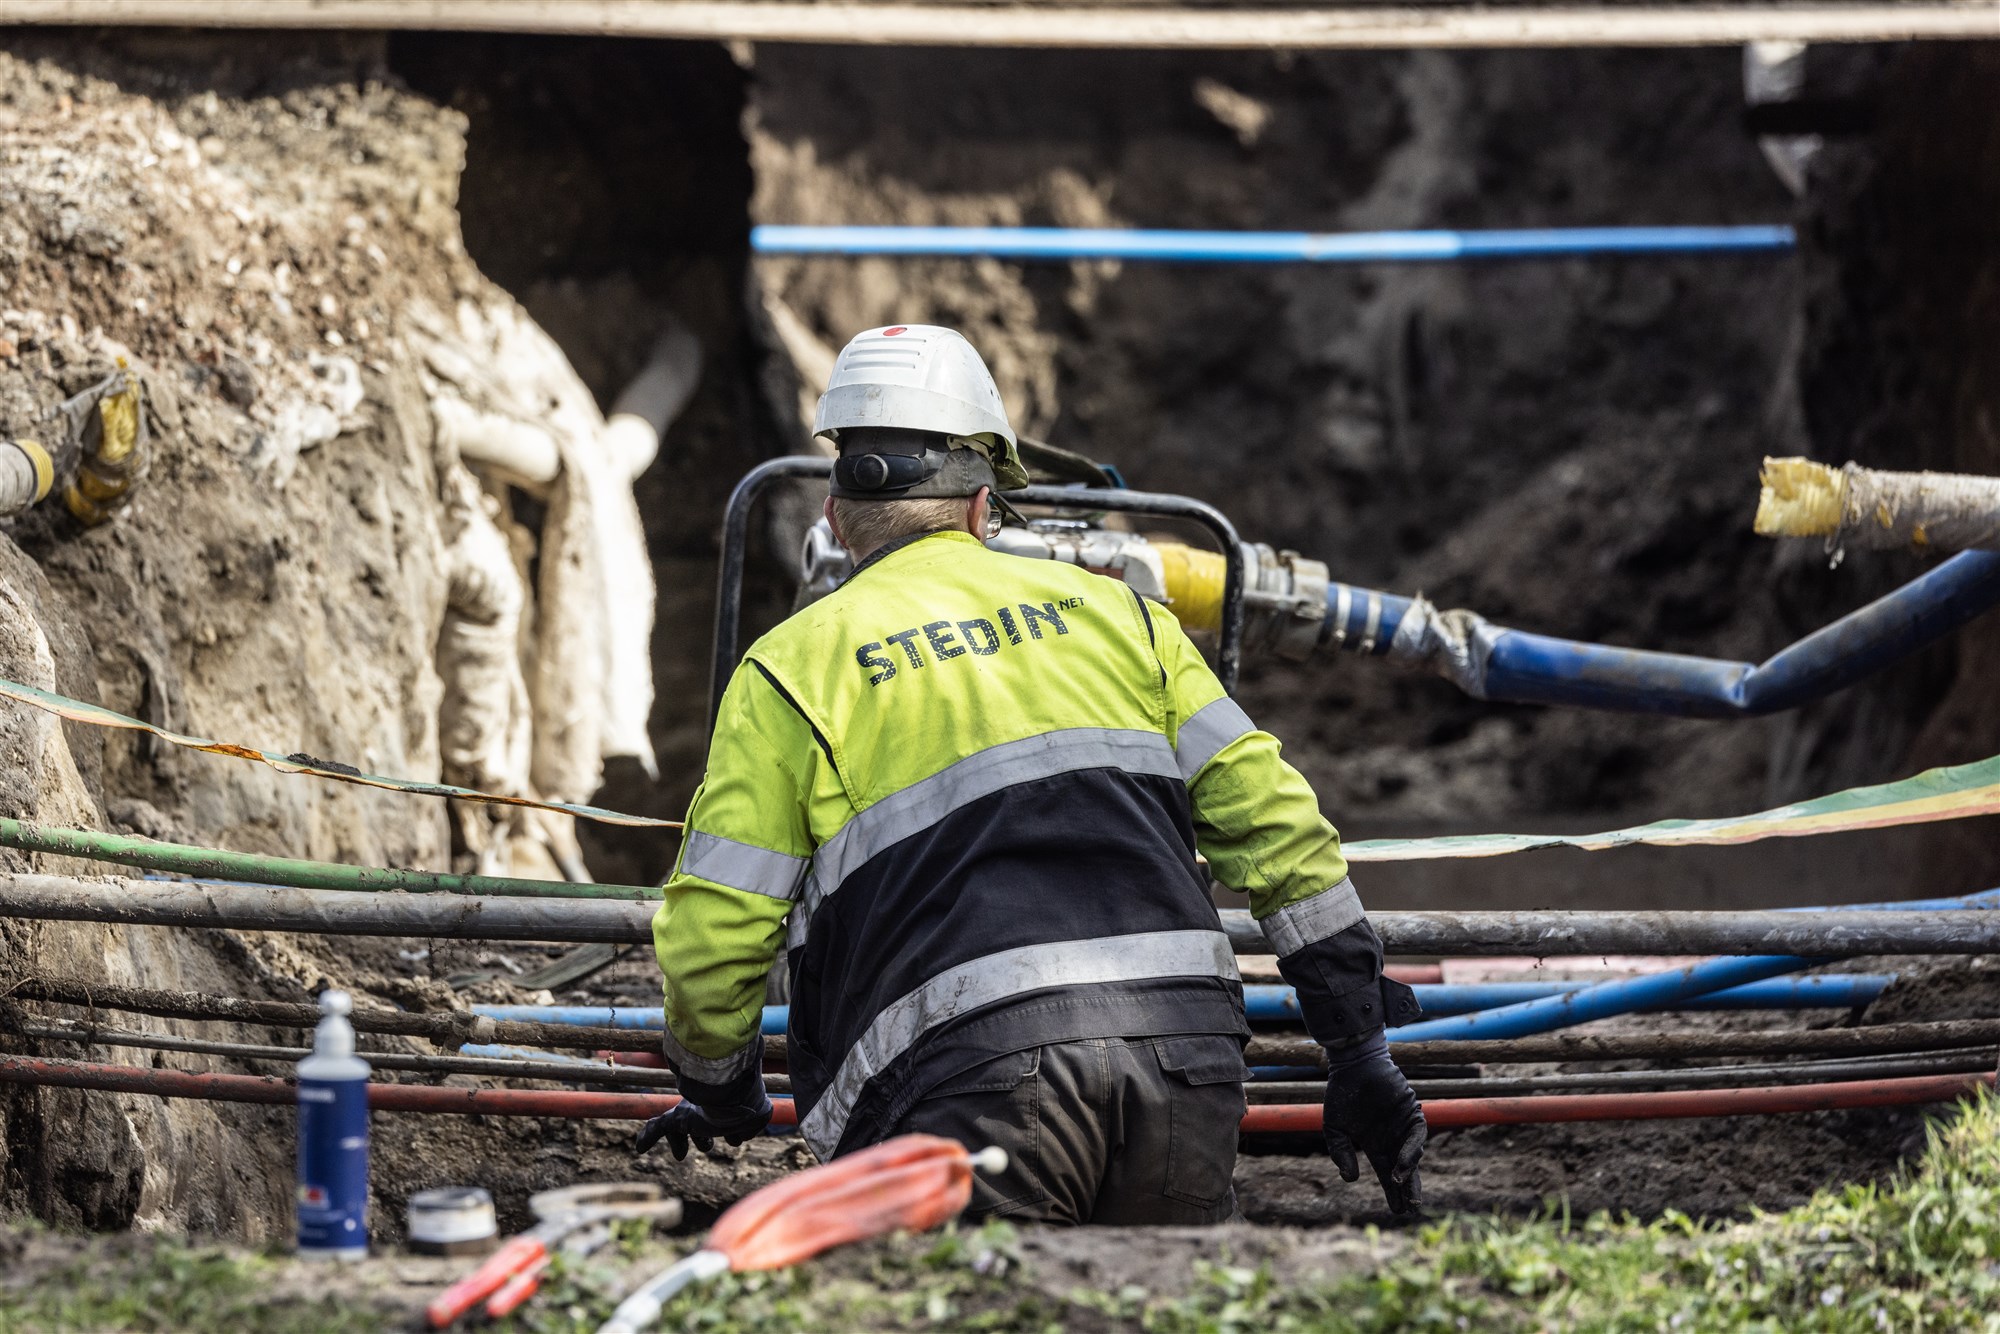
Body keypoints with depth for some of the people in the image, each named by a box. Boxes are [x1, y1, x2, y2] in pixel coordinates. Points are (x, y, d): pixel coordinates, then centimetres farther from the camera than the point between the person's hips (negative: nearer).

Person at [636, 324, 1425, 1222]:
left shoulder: (792, 669, 11)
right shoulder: (1110, 609, 20)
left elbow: (710, 940, 7)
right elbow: (1273, 820, 15)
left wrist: (721, 1097, 27)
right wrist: (1359, 1050, 19)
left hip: (974, 1073, -4)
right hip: (1188, 1058, 4)